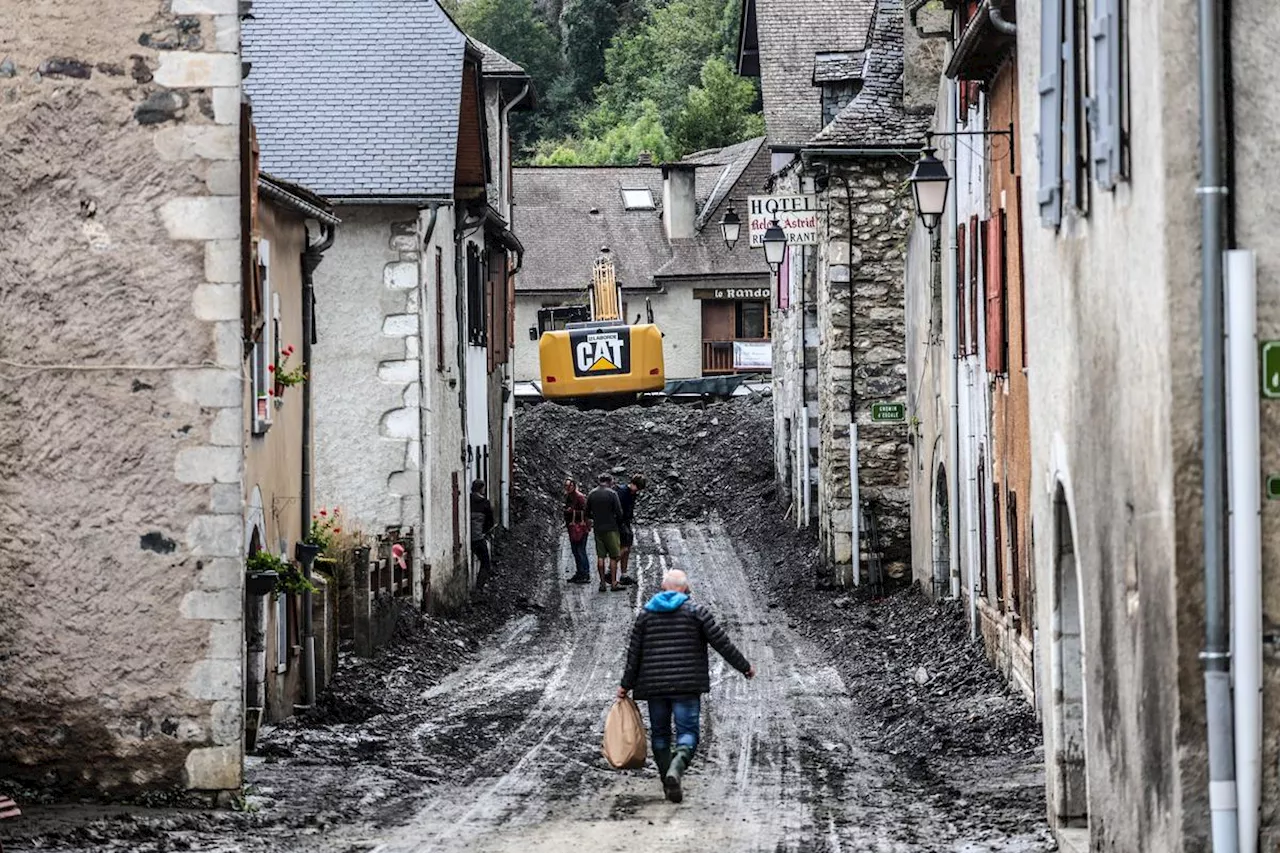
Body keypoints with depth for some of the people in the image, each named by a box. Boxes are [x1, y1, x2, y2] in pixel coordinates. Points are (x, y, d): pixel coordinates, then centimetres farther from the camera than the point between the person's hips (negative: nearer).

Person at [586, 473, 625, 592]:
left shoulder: (591, 494, 5)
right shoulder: (612, 494, -10)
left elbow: (587, 514, 10)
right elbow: (619, 513, -11)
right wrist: (618, 520, 9)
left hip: (597, 528, 5)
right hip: (610, 528, -5)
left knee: (600, 556, 7)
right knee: (613, 556, 1)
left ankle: (603, 583, 8)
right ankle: (613, 583, 0)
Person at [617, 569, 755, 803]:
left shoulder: (646, 613, 8)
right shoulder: (696, 611, -1)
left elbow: (634, 653, 6)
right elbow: (722, 643, -1)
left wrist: (626, 685, 12)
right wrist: (744, 667, 8)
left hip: (654, 686, 3)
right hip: (686, 685, -3)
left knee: (659, 732, 14)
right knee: (687, 731, -4)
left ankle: (669, 784, 12)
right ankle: (676, 768, -31)